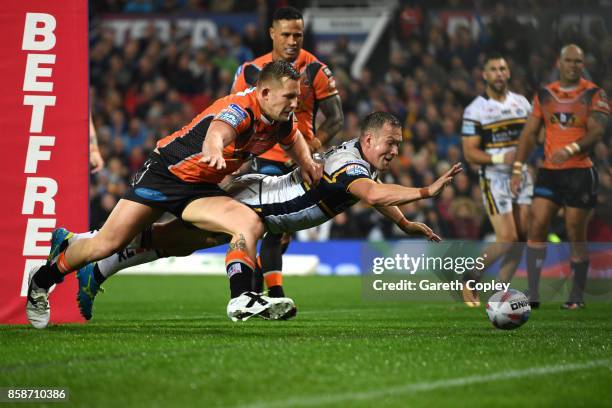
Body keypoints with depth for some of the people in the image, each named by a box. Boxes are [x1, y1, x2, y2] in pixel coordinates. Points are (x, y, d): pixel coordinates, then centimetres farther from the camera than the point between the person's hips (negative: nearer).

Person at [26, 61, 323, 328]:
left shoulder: (280, 119, -2)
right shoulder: (240, 109, -27)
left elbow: (293, 137, 26)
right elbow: (217, 131, -53)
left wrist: (306, 163, 8)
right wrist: (214, 152, -75)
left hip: (201, 191, 7)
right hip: (166, 172, -7)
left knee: (251, 225, -20)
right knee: (106, 244, -7)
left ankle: (241, 299, -27)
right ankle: (42, 280, 15)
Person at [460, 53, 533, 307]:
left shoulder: (521, 103, 10)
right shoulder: (475, 110, -6)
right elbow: (470, 153, -9)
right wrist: (500, 158, -22)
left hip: (522, 176, 5)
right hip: (494, 178, -5)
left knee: (521, 238, 0)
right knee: (507, 239, -13)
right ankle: (470, 279, 8)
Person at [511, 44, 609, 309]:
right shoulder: (544, 94, 10)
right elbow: (530, 132, 10)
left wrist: (571, 150, -29)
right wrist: (518, 168, 2)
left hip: (579, 172, -3)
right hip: (549, 171, 4)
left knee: (576, 235, 0)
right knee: (536, 226, -8)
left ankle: (577, 296, 9)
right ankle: (533, 294, -8)